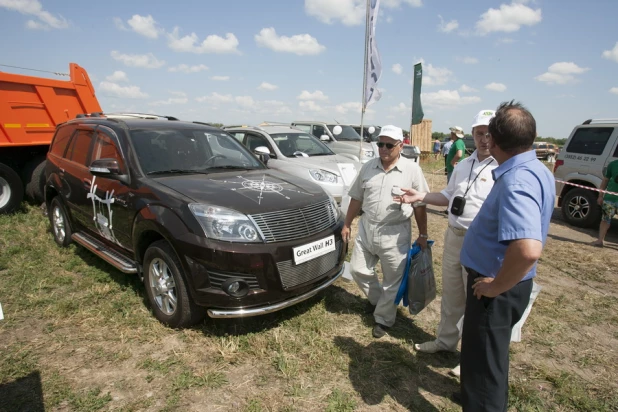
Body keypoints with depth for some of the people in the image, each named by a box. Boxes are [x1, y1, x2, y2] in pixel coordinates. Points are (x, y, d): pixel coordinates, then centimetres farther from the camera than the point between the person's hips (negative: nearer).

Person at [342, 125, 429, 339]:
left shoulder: (412, 169, -7)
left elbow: (420, 205, -3)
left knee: (392, 281, 7)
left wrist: (423, 235, -3)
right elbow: (356, 198, 10)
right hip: (366, 228, 4)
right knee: (358, 270, 11)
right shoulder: (367, 167, 3)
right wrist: (346, 224, 10)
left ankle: (383, 319, 28)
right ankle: (376, 299, 38)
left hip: (395, 234, -3)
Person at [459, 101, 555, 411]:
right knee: (490, 355, 30)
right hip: (508, 285, 11)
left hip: (497, 290, -10)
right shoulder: (537, 170, 4)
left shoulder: (516, 181, -29)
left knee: (483, 362, 9)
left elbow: (528, 250, -42)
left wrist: (496, 287, -26)